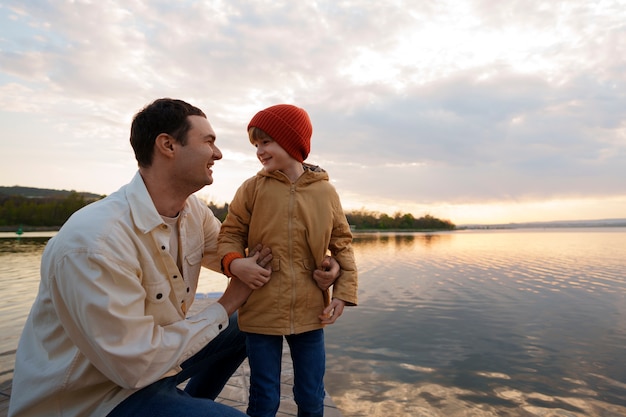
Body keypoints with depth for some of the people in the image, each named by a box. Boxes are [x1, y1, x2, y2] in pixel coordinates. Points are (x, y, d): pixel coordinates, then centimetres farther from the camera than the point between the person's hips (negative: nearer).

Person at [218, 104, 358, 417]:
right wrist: (233, 262, -17)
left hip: (310, 313, 1)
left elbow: (342, 243, 5)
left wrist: (344, 291, -2)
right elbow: (230, 233, 3)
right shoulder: (252, 188, -2)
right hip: (261, 312, 0)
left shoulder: (325, 192, 0)